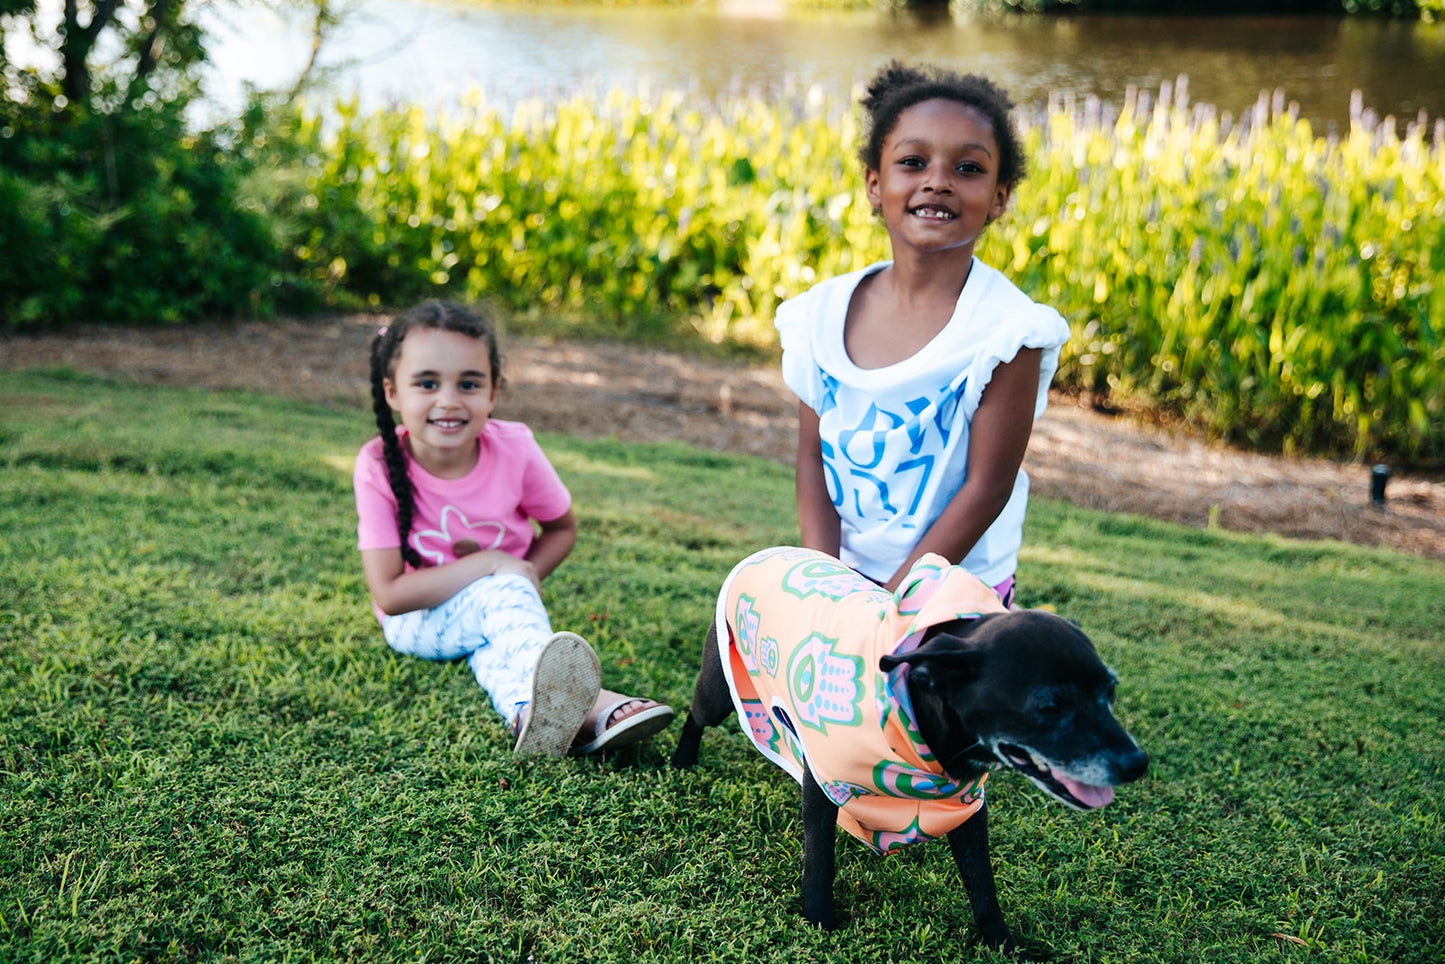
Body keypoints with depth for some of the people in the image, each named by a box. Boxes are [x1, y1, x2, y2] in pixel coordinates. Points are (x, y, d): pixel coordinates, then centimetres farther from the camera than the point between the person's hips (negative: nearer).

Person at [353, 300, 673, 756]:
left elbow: (562, 529, 2)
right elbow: (389, 594, -25)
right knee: (502, 594, -33)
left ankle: (535, 715, -59)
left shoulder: (514, 449, -19)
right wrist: (490, 566, -27)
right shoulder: (379, 466, -24)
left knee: (495, 649, -31)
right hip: (417, 621, -4)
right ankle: (577, 700, -55)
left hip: (499, 601, 4)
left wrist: (524, 576, -16)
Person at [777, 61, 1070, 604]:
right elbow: (813, 456, 0)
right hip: (841, 575, 4)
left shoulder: (1004, 330, -17)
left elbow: (987, 487, -16)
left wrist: (886, 606, -16)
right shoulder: (825, 312, -3)